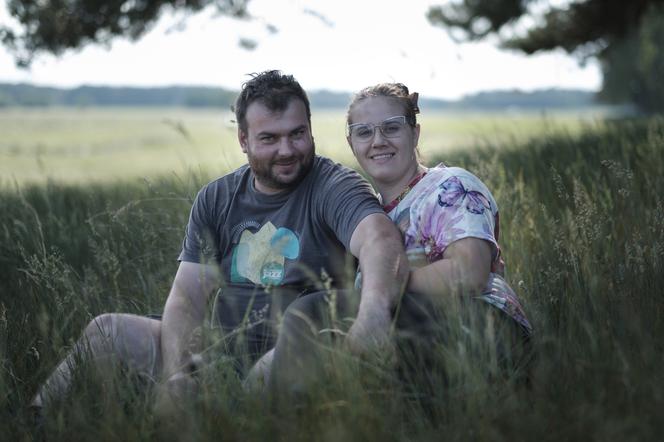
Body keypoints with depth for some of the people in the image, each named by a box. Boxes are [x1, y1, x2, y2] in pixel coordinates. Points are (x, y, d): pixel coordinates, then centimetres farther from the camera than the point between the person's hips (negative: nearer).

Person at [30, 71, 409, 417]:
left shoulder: (334, 187, -9)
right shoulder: (217, 199, 8)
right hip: (222, 356, 6)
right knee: (107, 332, -8)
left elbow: (382, 240, -31)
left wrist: (374, 308, -54)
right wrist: (175, 373, -18)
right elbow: (188, 295, 1)